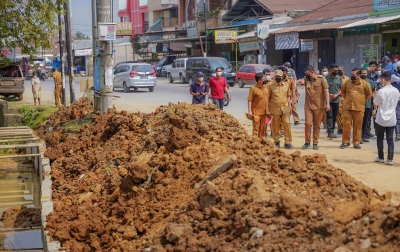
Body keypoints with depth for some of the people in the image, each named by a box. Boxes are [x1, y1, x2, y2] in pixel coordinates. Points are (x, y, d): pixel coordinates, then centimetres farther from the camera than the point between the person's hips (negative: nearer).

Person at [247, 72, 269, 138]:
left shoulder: (265, 87, 8)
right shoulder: (253, 89, -10)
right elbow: (249, 100, -10)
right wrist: (249, 111, -16)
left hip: (264, 111, 6)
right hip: (256, 112, -6)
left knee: (263, 127, 13)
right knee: (256, 127, -3)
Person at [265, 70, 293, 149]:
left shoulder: (286, 85, 7)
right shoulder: (270, 85, -4)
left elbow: (288, 97, 15)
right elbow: (267, 98, -2)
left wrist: (289, 107, 11)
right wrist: (267, 110, -5)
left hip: (285, 109, 2)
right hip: (275, 109, -2)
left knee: (287, 125, -3)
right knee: (275, 126, 6)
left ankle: (287, 142, 2)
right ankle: (276, 142, 19)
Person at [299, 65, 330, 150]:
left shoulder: (321, 79, -2)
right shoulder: (306, 79, 7)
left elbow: (326, 91, -6)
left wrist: (327, 103, -13)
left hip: (319, 106, -2)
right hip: (308, 106, 2)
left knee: (317, 125, 6)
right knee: (308, 123, -5)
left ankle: (315, 143, 14)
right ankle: (307, 142, 8)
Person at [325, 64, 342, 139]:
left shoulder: (339, 78, 10)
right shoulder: (326, 78, -4)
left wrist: (337, 95, -6)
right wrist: (329, 95, -16)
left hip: (336, 100, 5)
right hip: (328, 100, -5)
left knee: (334, 116, 10)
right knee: (329, 116, -10)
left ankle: (332, 131, 18)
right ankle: (330, 132, -16)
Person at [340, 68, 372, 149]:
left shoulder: (364, 84, 0)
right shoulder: (347, 82, 5)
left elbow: (369, 94, 9)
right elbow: (342, 92, 18)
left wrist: (362, 101, 7)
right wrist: (347, 99, 10)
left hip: (359, 108, -1)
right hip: (347, 108, 1)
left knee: (357, 126, 4)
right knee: (346, 125, 1)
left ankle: (356, 142, 13)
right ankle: (345, 141, 11)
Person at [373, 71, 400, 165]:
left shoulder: (381, 91, -15)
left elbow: (375, 105, -6)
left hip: (381, 119, -4)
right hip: (392, 119, 4)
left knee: (380, 139, 11)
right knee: (390, 139, 5)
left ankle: (380, 157, 18)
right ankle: (390, 159, 1)